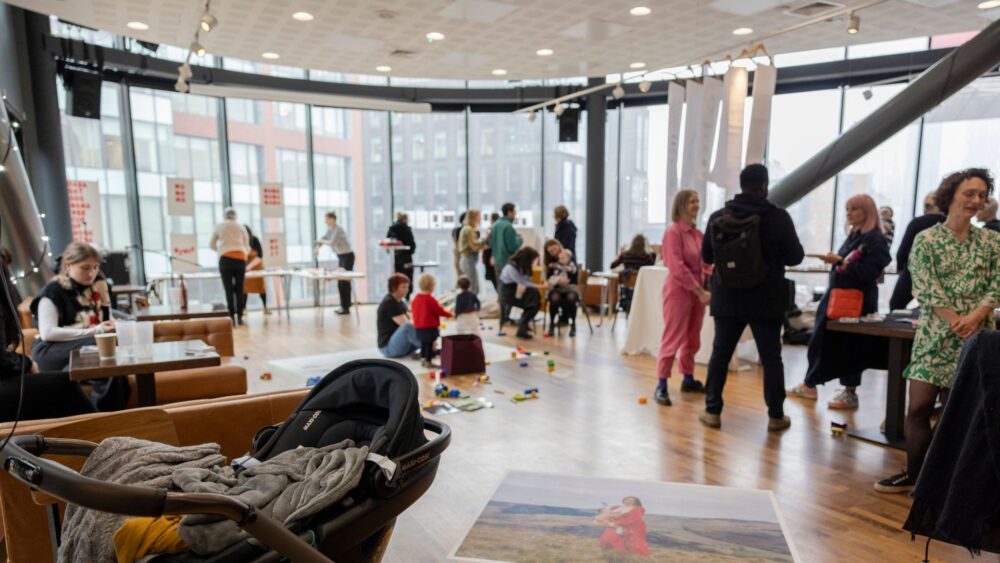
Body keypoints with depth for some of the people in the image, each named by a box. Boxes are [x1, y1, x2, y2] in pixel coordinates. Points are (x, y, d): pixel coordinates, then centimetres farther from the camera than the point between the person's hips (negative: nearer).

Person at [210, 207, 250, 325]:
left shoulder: (219, 226, 14)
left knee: (229, 289, 0)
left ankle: (232, 317, -4)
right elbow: (247, 247, 21)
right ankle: (239, 317, 4)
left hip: (226, 259, -1)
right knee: (239, 289, 6)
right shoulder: (241, 227, 17)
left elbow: (212, 244, 24)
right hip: (240, 259, 1)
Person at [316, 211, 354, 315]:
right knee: (340, 282, 9)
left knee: (345, 281, -7)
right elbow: (323, 239, 14)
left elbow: (331, 243, -28)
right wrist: (317, 248, -4)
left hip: (348, 256, -9)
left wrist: (321, 241, -12)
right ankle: (343, 306, 16)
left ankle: (346, 308, -4)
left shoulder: (338, 230, -20)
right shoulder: (330, 229, 6)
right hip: (341, 257, 9)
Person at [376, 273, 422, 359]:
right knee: (407, 327, -36)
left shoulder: (400, 302, 13)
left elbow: (412, 320, 5)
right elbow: (406, 324, -22)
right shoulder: (389, 303, -15)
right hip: (388, 347, -10)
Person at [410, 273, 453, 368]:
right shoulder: (430, 299, -18)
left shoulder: (416, 298, 5)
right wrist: (449, 314, 4)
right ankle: (428, 361, 3)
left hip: (418, 327, 8)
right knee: (430, 344, 0)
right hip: (430, 327, -8)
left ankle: (423, 359, 26)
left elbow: (413, 307, 19)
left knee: (423, 343, 20)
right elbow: (439, 310, -13)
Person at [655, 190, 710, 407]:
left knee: (692, 339, 14)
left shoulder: (698, 234, 11)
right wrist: (700, 291, -19)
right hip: (678, 291, -7)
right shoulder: (673, 232, -12)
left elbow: (704, 264, 14)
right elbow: (677, 268, -19)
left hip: (697, 291, 7)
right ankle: (661, 386, 1)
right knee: (672, 338, -5)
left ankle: (688, 379, 27)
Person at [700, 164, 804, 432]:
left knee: (720, 354, 10)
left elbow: (706, 256, 8)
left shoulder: (718, 217, -3)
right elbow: (795, 257, -3)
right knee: (771, 357, 9)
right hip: (766, 299, -2)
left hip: (728, 298, 2)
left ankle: (712, 411, 14)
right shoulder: (778, 217, -10)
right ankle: (776, 416, 16)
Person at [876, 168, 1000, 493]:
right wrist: (956, 322, -16)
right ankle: (915, 474, 11)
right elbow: (926, 289, -7)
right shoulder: (926, 240, 0)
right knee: (919, 407, -2)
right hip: (936, 336, -1)